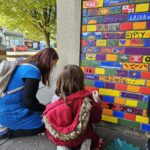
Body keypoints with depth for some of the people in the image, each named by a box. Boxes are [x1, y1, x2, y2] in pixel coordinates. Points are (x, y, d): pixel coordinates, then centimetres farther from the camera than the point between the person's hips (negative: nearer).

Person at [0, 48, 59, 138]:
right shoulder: (33, 70, -21)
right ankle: (7, 131, -2)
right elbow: (28, 101, -22)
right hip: (11, 114, -9)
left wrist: (45, 108, 8)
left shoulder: (26, 66, 9)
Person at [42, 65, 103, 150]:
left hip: (57, 137, 1)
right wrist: (96, 100, 8)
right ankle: (86, 143, 7)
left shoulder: (56, 97, -16)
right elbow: (96, 118, -6)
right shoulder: (86, 98, -20)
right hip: (80, 138, -1)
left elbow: (49, 116, 1)